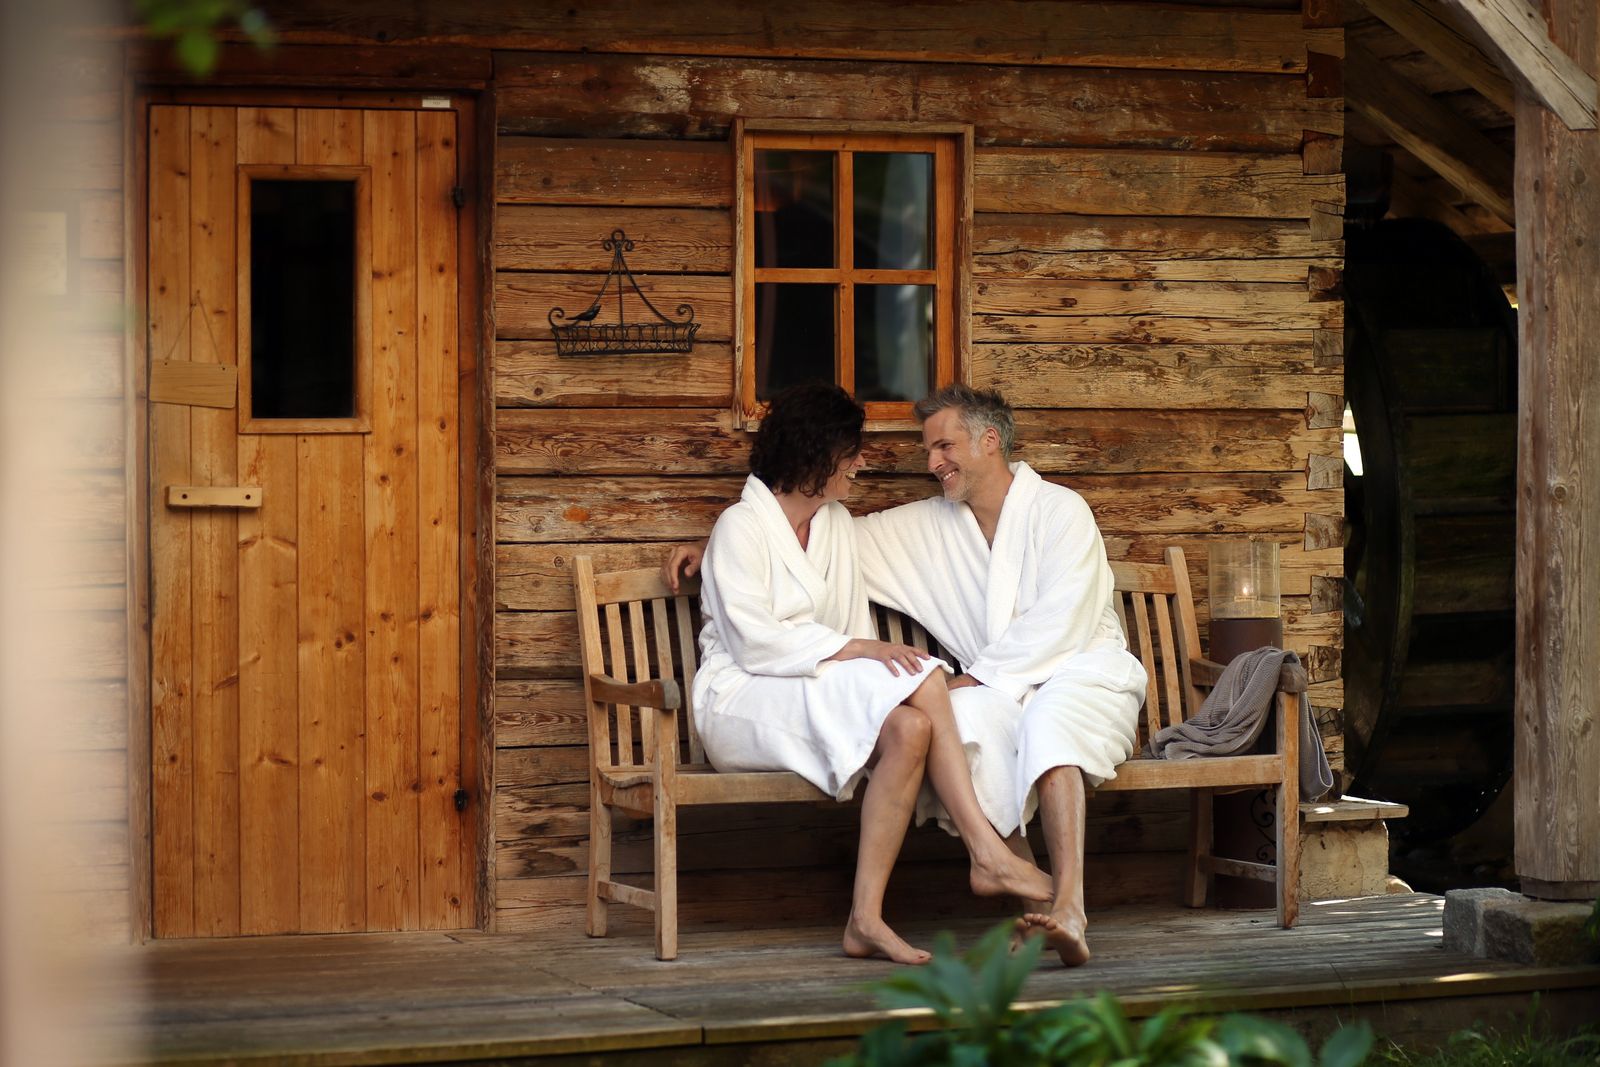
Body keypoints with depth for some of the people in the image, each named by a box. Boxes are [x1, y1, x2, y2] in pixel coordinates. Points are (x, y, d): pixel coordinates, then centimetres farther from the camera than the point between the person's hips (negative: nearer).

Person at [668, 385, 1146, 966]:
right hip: (1004, 689, 3)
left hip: (1087, 672, -3)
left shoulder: (1060, 510, -1)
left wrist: (981, 674, -17)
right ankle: (1035, 895, -46)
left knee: (1048, 719, -38)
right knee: (967, 712, -32)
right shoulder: (929, 526, 16)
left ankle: (1068, 905, -53)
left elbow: (1061, 620, -11)